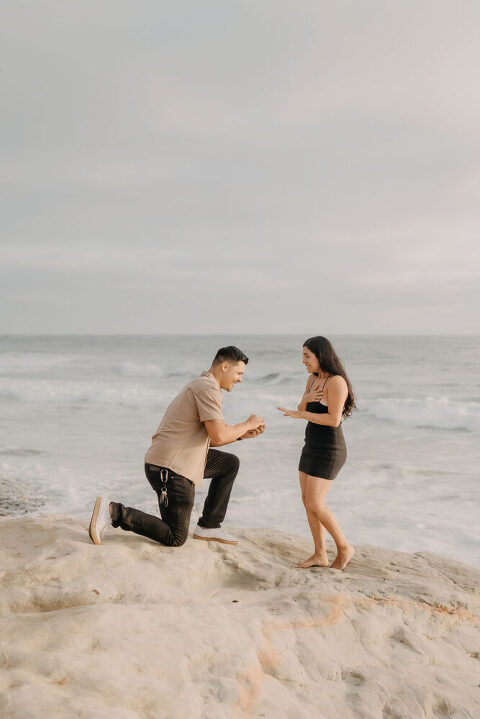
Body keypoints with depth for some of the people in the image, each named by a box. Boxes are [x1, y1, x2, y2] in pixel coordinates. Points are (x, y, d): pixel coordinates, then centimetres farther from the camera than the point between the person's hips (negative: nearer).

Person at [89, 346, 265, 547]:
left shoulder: (199, 385, 20)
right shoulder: (208, 388, -13)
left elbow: (207, 439, 23)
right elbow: (218, 436, -21)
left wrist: (242, 434, 15)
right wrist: (247, 424, -4)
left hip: (181, 460, 11)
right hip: (171, 469, -11)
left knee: (230, 463, 19)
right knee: (175, 538, -5)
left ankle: (208, 527, 18)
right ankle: (113, 511, -7)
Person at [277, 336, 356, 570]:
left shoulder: (336, 382, -18)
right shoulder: (313, 378, 9)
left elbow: (334, 419, -23)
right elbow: (301, 411, 9)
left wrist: (300, 414, -22)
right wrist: (306, 399, -13)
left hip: (329, 451, -9)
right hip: (312, 446, 9)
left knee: (315, 505, -10)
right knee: (307, 501, 9)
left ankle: (344, 547, 10)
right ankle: (320, 555, 19)